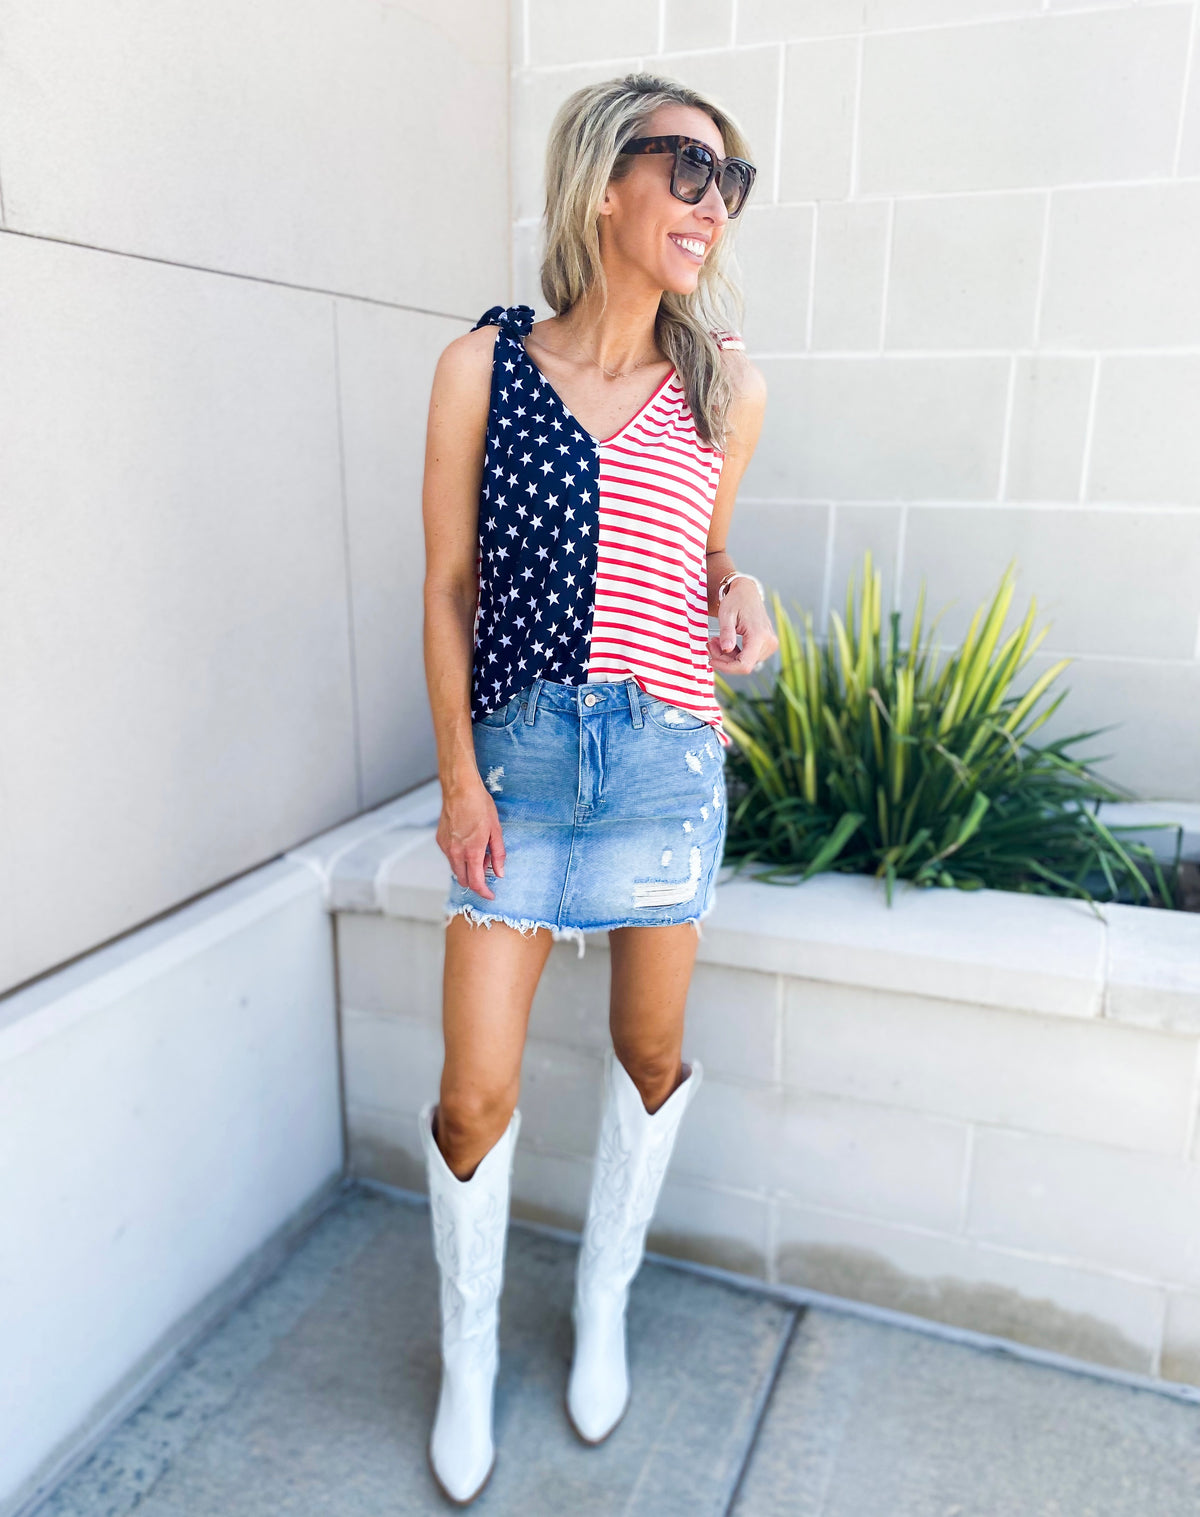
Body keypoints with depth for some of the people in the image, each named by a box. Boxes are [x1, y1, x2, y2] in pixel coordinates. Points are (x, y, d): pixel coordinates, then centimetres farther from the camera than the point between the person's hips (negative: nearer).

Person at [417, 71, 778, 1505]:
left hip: (667, 758, 2)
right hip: (518, 755, -2)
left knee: (651, 1054, 14)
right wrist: (459, 775, -5)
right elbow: (449, 583, -2)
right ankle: (468, 1355, 31)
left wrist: (740, 593, -5)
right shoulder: (484, 365, -3)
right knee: (475, 1095, 2)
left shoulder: (725, 389, 3)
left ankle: (603, 1305, 42)